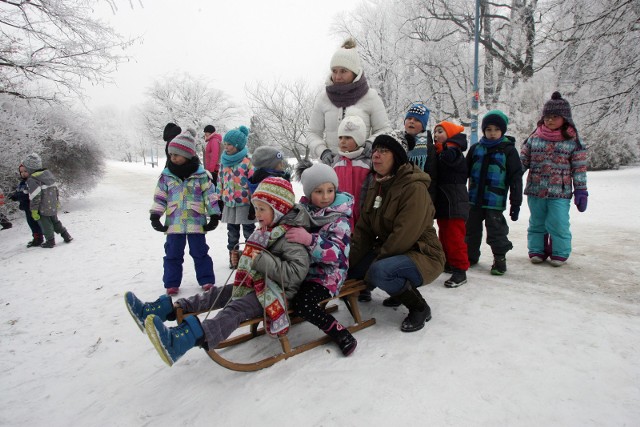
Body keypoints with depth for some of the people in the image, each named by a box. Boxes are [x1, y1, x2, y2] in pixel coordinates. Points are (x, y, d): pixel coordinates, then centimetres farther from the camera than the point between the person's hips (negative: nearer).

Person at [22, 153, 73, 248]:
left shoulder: (32, 180, -19)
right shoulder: (48, 173, 4)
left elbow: (35, 196, -22)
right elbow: (55, 189, 12)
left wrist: (34, 210, -14)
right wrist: (56, 201, 22)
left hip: (43, 209, -7)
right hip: (53, 206, 7)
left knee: (45, 224, 8)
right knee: (55, 221, 22)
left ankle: (50, 241, 18)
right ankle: (66, 236, 24)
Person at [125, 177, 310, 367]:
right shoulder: (264, 231, 13)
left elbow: (297, 273, -29)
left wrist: (263, 260, -28)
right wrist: (241, 259, 10)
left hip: (275, 293, -10)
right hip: (256, 284, 10)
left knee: (236, 308, -29)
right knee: (216, 293, 3)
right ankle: (170, 308, 4)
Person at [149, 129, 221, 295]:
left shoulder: (200, 175, -3)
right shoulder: (166, 176, 3)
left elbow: (210, 195, -2)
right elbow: (160, 197, 6)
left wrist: (214, 216, -4)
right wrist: (155, 216, -2)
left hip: (196, 222, -2)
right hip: (174, 223, 2)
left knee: (200, 253, 8)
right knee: (173, 254, 10)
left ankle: (206, 280, 21)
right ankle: (172, 283, 23)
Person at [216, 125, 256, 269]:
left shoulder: (248, 160, -12)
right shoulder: (225, 160, 7)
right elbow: (221, 179, 16)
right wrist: (219, 197, 16)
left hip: (244, 202, -6)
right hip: (228, 202, 6)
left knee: (248, 230, 5)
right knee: (232, 230, 17)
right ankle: (233, 253, 30)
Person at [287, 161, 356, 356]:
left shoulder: (339, 220, -12)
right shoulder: (303, 211, 3)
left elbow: (339, 254, -27)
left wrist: (310, 240, -39)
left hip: (327, 274, -6)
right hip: (302, 268, 7)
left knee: (302, 303, -27)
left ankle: (341, 334, -10)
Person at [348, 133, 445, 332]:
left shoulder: (415, 187, -21)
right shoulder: (376, 185, 5)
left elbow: (404, 236, -27)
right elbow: (363, 229, 3)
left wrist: (375, 262, -19)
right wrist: (351, 260, -8)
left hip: (422, 256, -8)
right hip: (389, 251, 8)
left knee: (379, 271, -34)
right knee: (345, 268, -5)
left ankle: (419, 307, -5)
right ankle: (400, 289, 17)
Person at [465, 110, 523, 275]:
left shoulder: (508, 150, -4)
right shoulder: (476, 148, 5)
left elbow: (516, 179, -3)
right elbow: (465, 170, 14)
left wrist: (516, 203, -5)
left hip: (495, 201, -4)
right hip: (474, 199, 4)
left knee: (496, 231, 3)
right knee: (471, 228, 14)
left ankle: (500, 258, 21)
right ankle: (470, 255, 30)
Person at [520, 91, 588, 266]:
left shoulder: (572, 140, -1)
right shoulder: (534, 137, 4)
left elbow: (579, 168, 0)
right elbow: (523, 160, 8)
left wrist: (581, 191, -1)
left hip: (560, 193, -2)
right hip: (535, 191, 3)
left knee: (558, 224, 0)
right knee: (536, 223, 12)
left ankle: (560, 253, 18)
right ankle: (536, 250, 26)